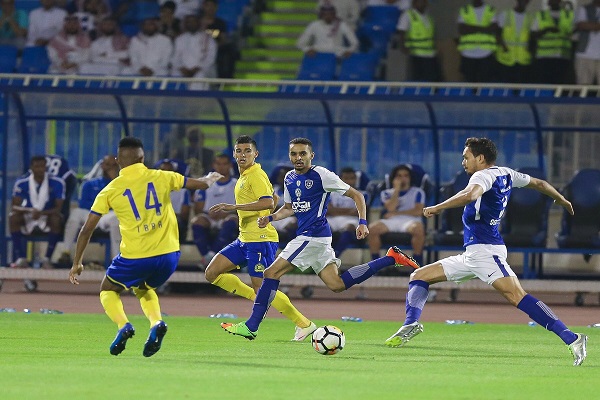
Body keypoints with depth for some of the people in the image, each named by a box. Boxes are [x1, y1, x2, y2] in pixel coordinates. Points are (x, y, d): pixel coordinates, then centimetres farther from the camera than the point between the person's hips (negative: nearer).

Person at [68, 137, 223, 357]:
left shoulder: (111, 190, 1)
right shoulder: (161, 177, 3)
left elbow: (87, 230, 3)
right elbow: (200, 183, 14)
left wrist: (77, 263, 13)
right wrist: (209, 179, 38)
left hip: (136, 256, -3)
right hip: (168, 254, 3)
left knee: (108, 290, 23)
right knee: (143, 288, 31)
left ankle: (123, 325, -6)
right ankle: (156, 323, 1)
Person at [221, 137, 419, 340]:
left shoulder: (321, 175, -9)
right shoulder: (290, 178, 13)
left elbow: (356, 195, -4)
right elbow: (289, 208, 28)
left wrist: (362, 222, -13)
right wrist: (270, 218, 9)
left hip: (313, 235, -9)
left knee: (272, 273, -11)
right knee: (337, 284, 6)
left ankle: (251, 326, -8)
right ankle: (391, 258, 13)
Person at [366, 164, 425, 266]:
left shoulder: (417, 192, 16)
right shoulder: (387, 193, 20)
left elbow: (418, 211, 1)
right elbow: (390, 208, 0)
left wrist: (396, 213, -1)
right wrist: (397, 189, 4)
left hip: (410, 221, -2)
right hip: (391, 221, 2)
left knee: (418, 228, -39)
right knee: (372, 228, -28)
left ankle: (417, 263, -30)